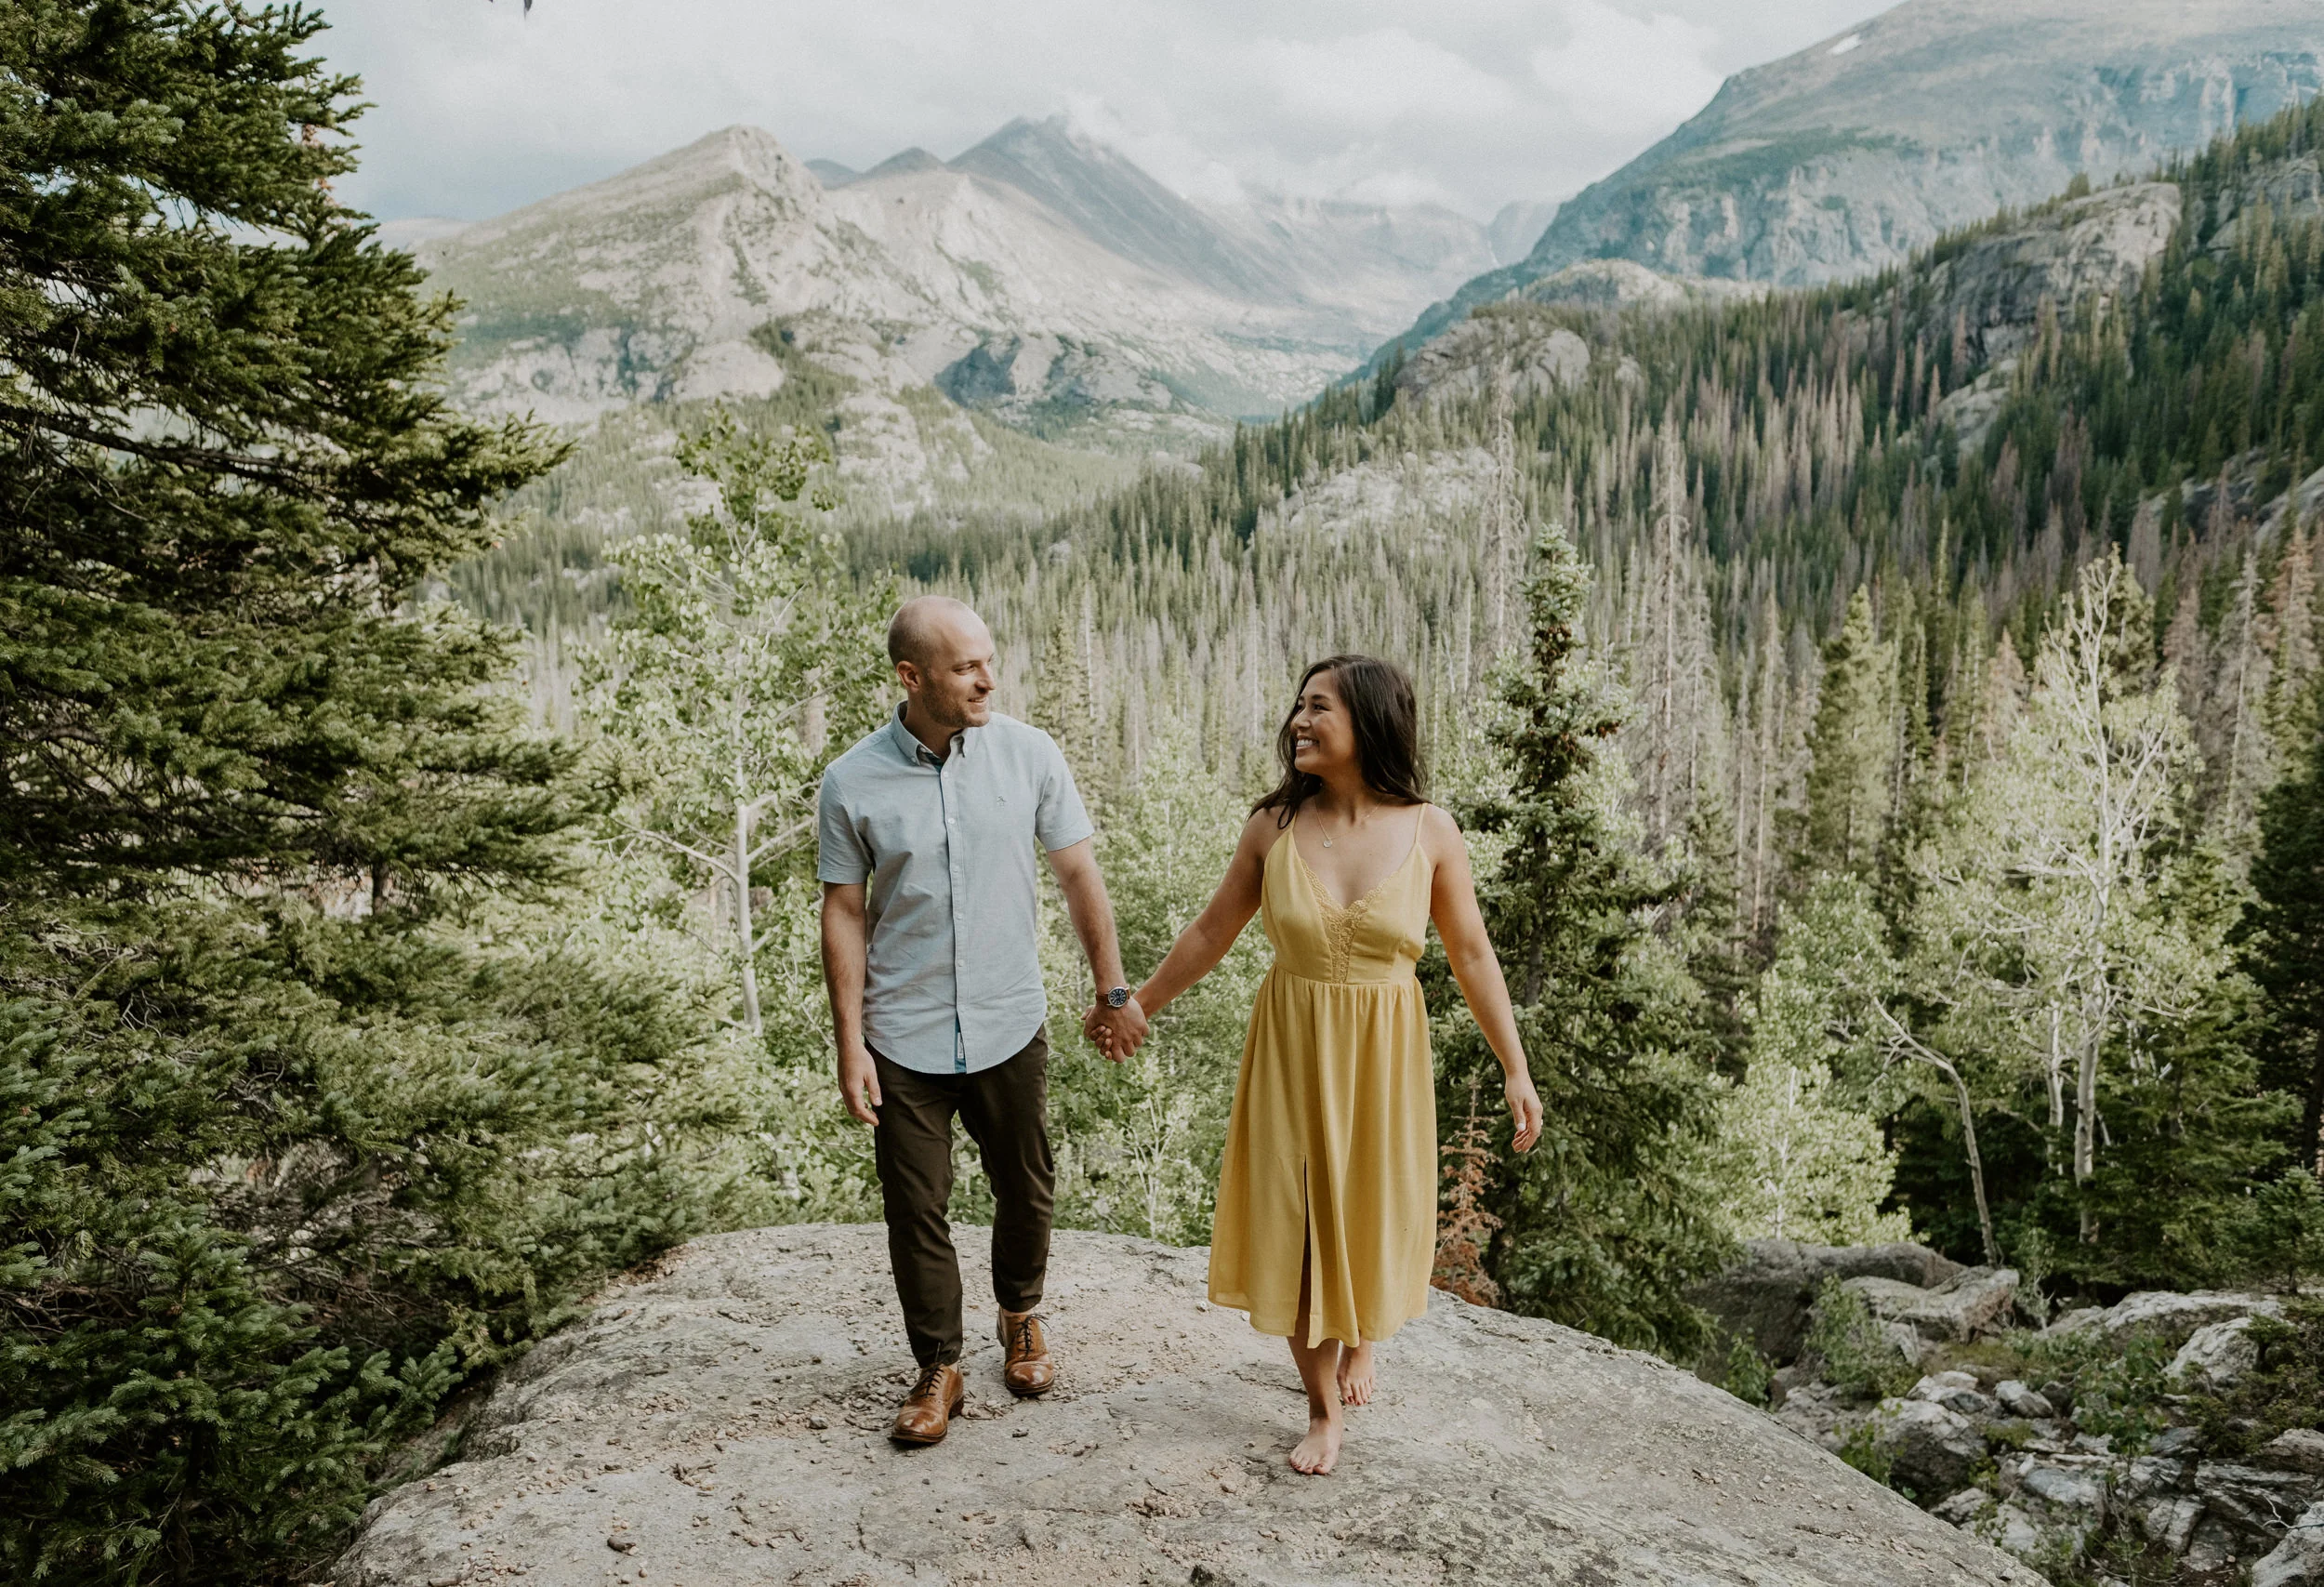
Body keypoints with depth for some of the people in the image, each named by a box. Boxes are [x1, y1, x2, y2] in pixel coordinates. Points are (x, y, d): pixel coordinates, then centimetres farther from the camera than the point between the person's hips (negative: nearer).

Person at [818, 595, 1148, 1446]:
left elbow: (1078, 874, 1)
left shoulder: (1029, 754, -7)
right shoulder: (852, 783, -9)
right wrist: (850, 1043, -4)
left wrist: (1113, 991, 4)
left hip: (1010, 1025, 1)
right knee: (915, 1209, 7)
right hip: (905, 1037, -1)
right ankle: (939, 1369, 27)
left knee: (1026, 1186, 15)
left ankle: (1022, 1314, 44)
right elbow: (845, 914, -3)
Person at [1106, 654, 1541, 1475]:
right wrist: (1141, 1003, 11)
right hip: (1291, 1046, 1)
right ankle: (1323, 1408, 27)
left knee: (1373, 1214, 13)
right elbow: (1212, 930, 5)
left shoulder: (1428, 831, -9)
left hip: (1382, 1054, -1)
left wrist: (1515, 1068, -1)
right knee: (1297, 1221, 6)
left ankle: (1362, 1338, 48)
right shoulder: (1274, 826, -7)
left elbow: (1472, 955, -2)